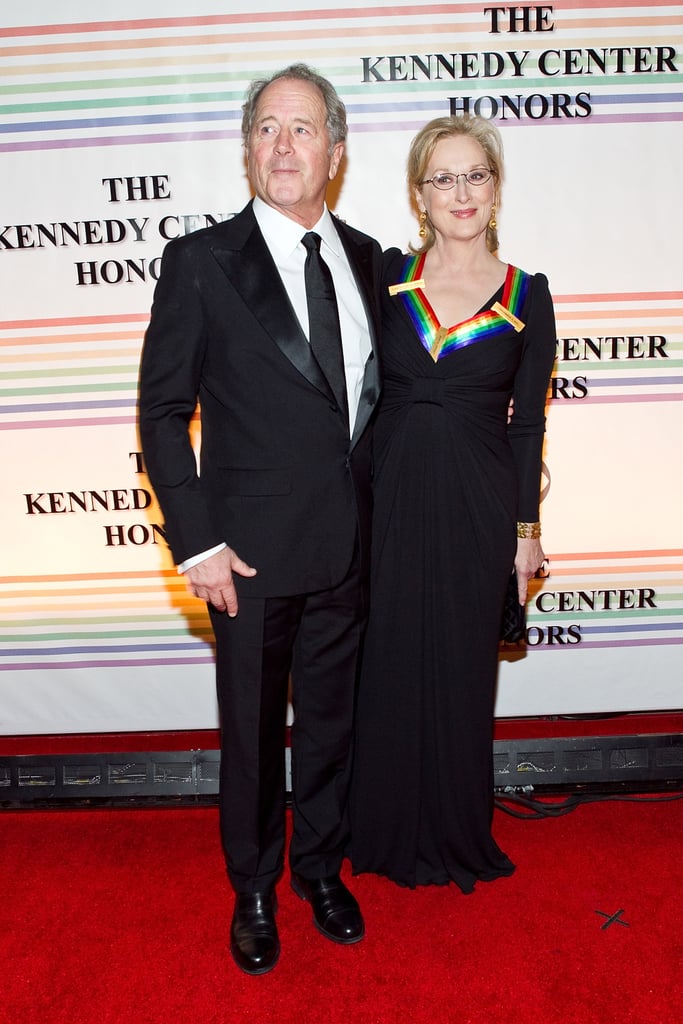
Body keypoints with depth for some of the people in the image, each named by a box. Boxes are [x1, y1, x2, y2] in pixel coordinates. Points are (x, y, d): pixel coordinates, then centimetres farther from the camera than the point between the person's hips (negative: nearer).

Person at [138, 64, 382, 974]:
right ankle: (255, 890, 37)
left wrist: (374, 511, 7)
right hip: (252, 552, -4)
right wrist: (197, 543, -11)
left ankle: (322, 869, 42)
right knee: (251, 731, 12)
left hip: (348, 547, 4)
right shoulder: (201, 262, -7)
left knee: (331, 719, 18)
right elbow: (163, 411, -6)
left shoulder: (364, 257, 7)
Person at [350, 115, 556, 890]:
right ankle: (392, 832, 34)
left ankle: (457, 833, 35)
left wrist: (526, 529, 3)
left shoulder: (527, 296, 0)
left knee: (462, 667, 11)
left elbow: (527, 423, 3)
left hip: (478, 506, -1)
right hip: (392, 496, 1)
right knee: (391, 662, 11)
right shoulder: (387, 275, 2)